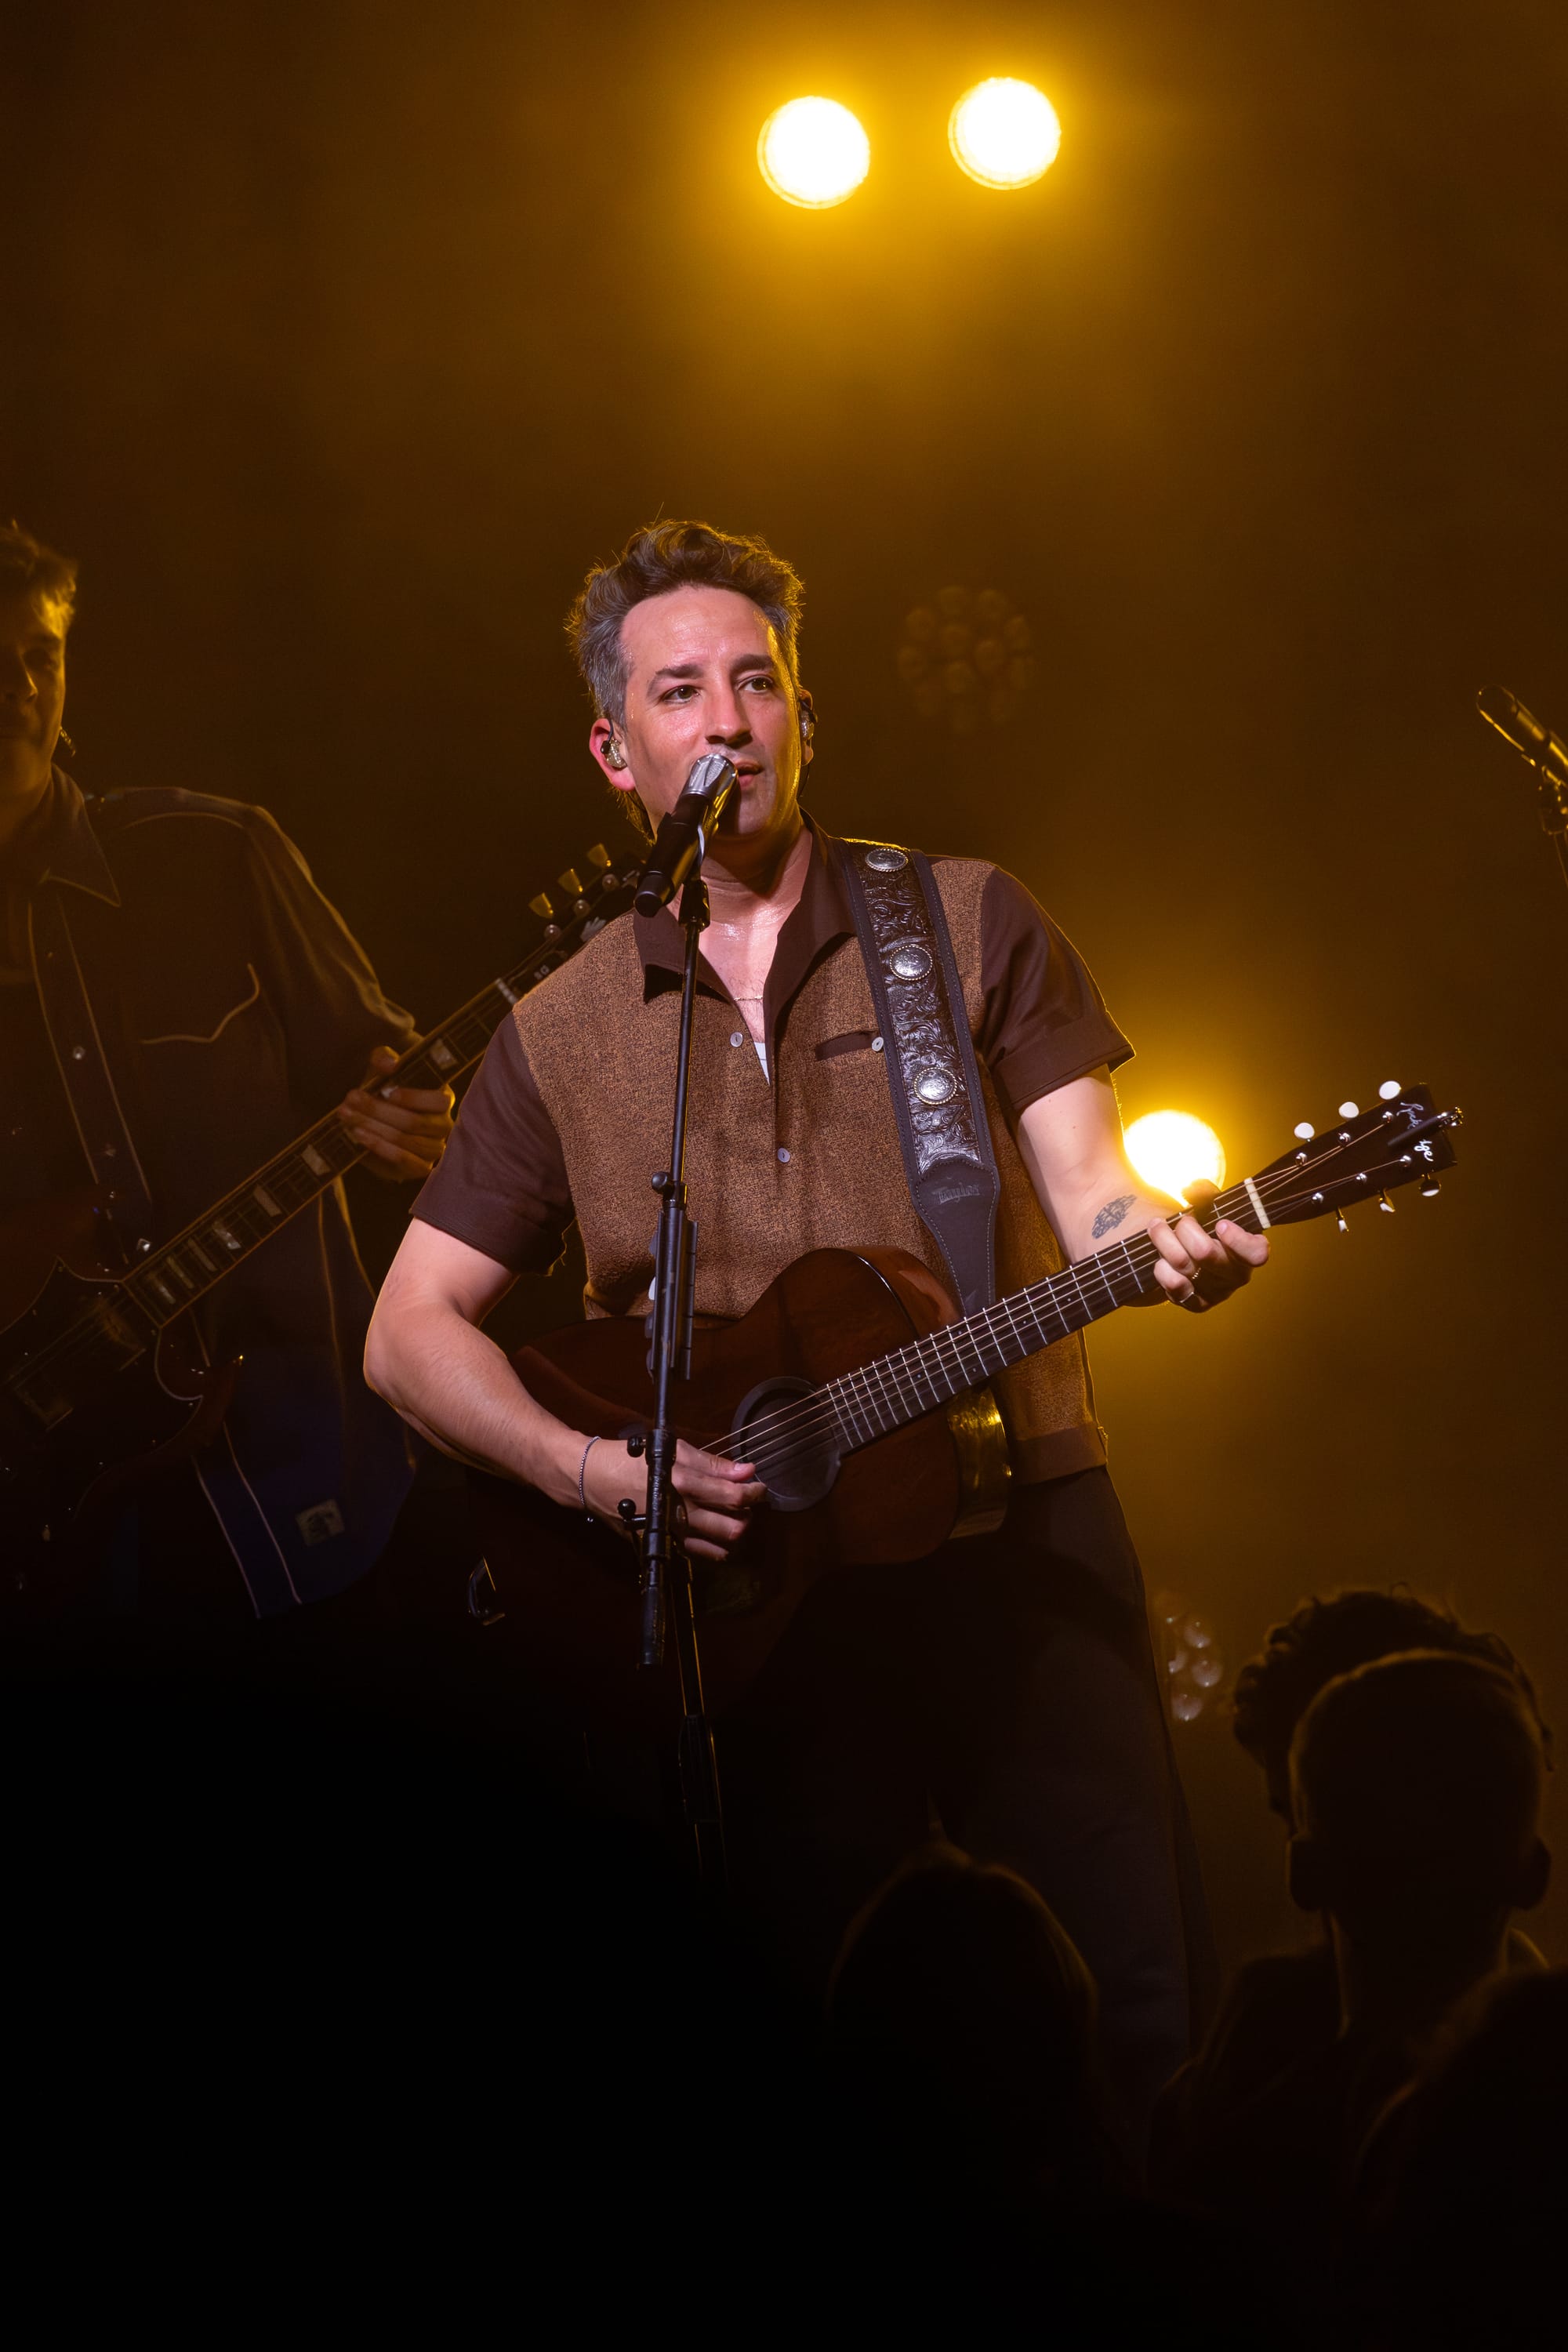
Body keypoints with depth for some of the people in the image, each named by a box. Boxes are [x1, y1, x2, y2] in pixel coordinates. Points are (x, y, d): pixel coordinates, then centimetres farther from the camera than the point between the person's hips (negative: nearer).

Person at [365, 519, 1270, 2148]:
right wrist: (587, 1467, -8)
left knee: (1145, 2019, -10)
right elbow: (412, 1330, 9)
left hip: (1021, 1538, -1)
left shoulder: (965, 921, 9)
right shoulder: (565, 1035, 10)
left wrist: (1156, 1240, -24)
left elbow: (1086, 1186, 0)